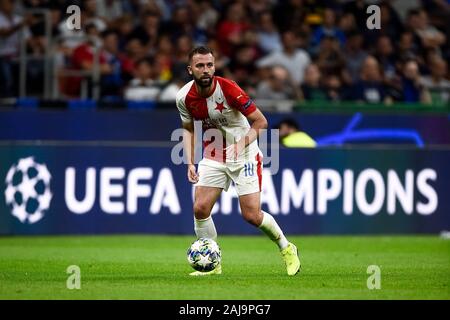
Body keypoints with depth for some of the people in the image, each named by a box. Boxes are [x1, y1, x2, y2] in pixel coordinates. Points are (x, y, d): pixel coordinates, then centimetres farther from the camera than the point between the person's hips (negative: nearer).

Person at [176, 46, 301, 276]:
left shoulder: (228, 89, -23)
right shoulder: (184, 97, -9)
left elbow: (260, 121, -15)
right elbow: (188, 129, 10)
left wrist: (242, 143, -29)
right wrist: (190, 163, -1)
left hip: (243, 154, -4)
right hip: (213, 156, 4)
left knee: (251, 215, -10)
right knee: (200, 208, -9)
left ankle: (286, 249, 16)